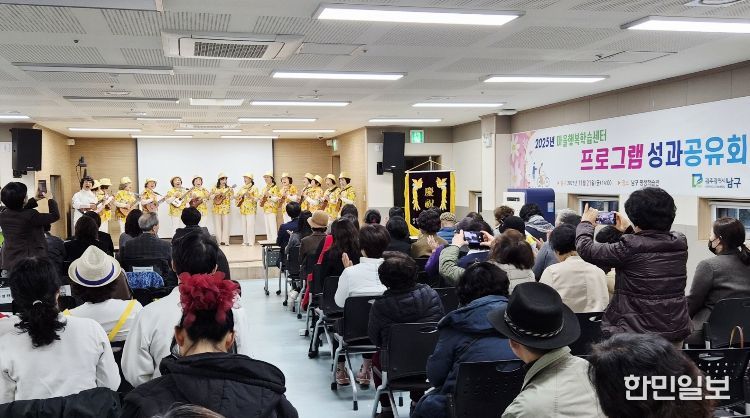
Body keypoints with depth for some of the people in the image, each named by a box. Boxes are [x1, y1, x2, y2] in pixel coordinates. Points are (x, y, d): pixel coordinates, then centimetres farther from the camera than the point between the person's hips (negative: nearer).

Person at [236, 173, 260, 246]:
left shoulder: (254, 188, -2)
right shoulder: (242, 188, 16)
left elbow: (257, 199, -9)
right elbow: (237, 196, 22)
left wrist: (249, 196, -23)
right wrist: (238, 197, -1)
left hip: (251, 209, -6)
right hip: (243, 209, 6)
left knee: (250, 225, -9)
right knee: (244, 225, 6)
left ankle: (251, 241, -6)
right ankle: (245, 241, 12)